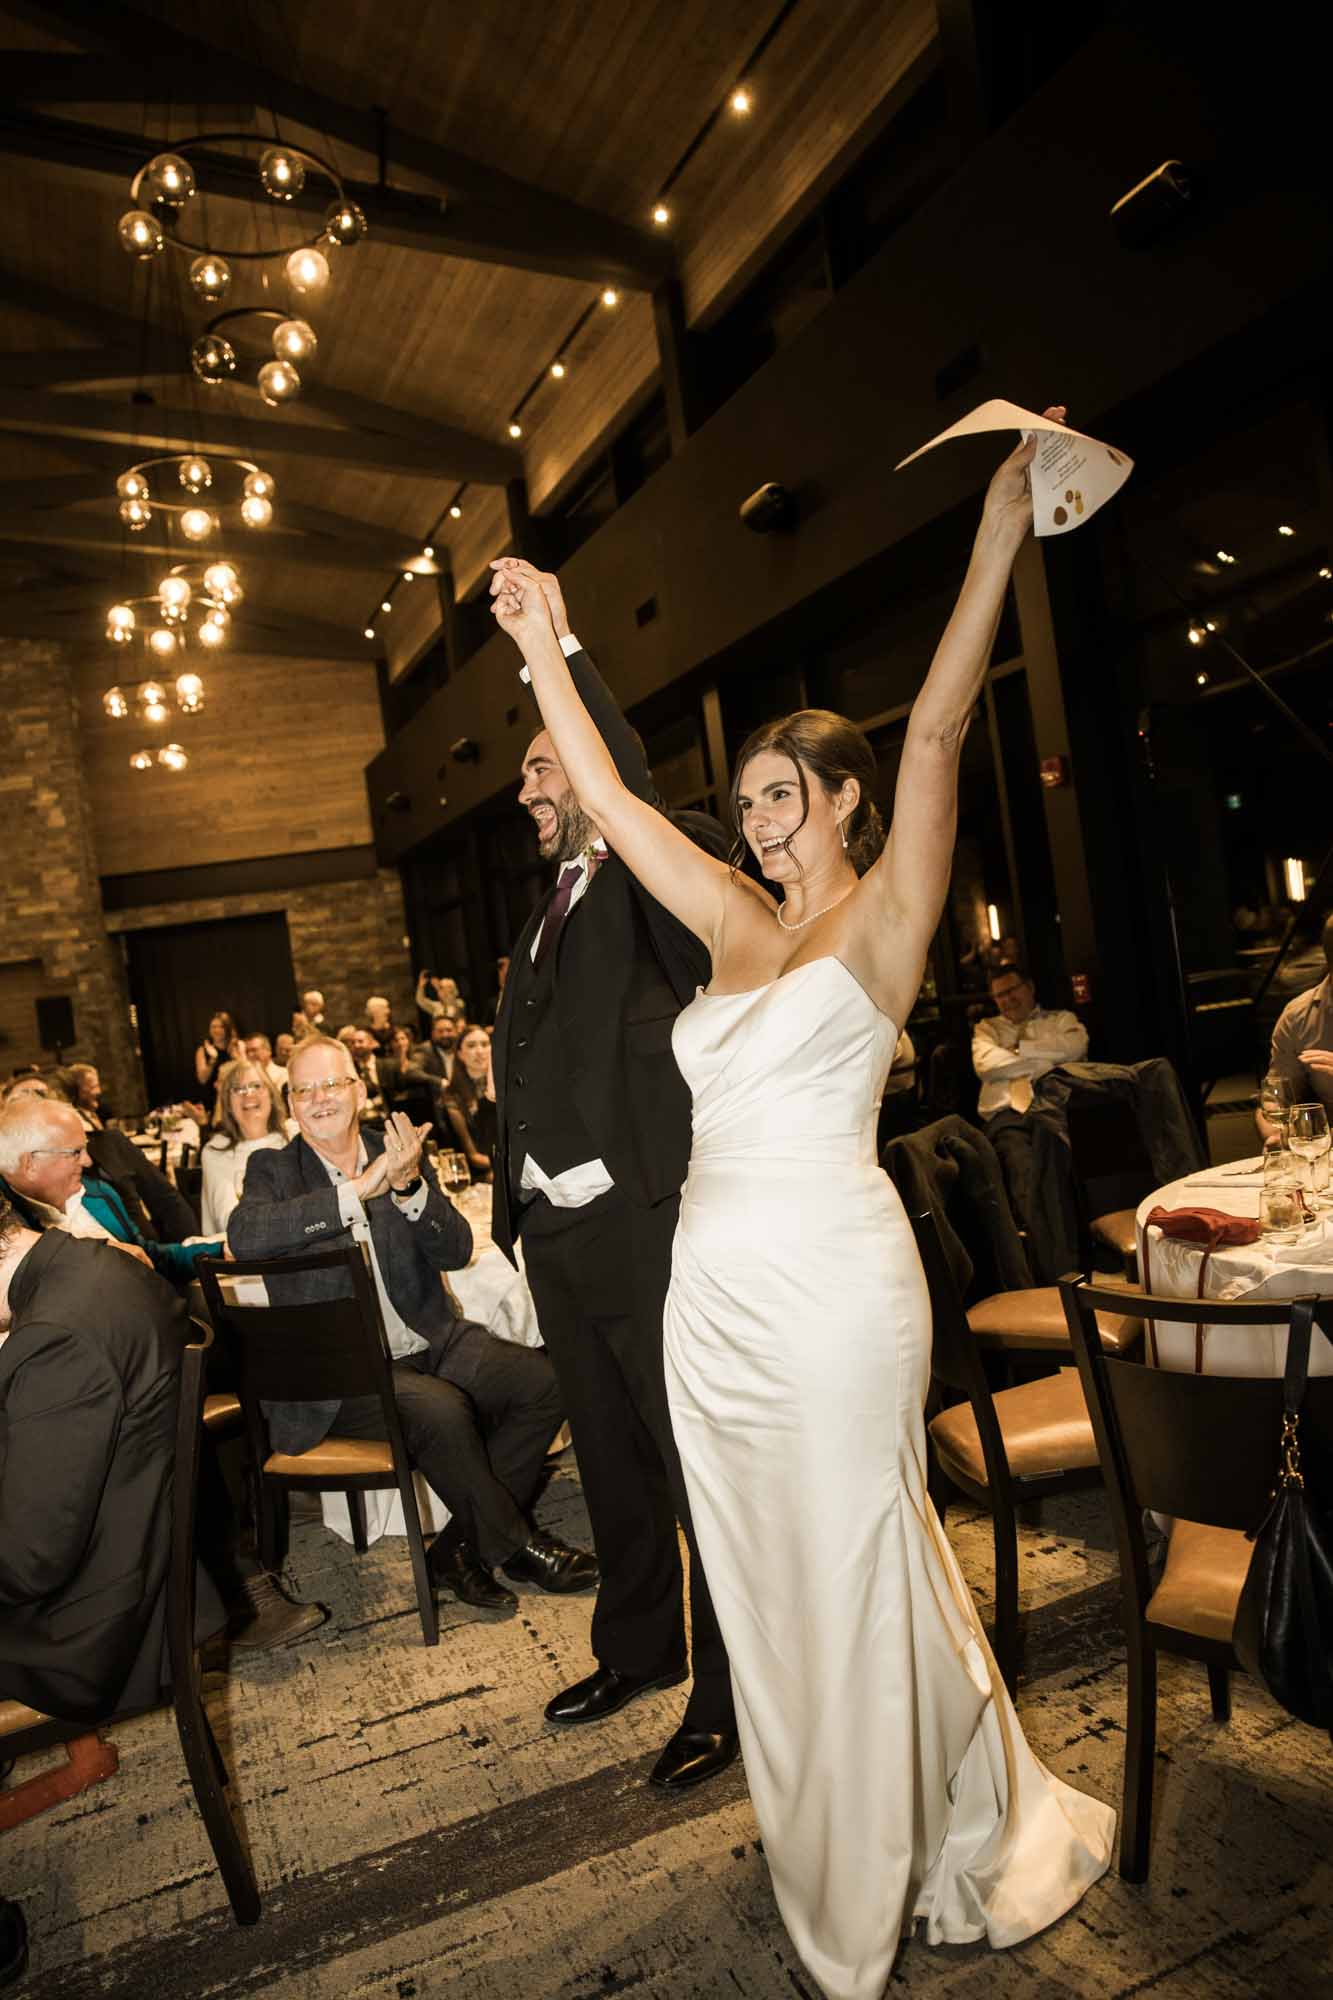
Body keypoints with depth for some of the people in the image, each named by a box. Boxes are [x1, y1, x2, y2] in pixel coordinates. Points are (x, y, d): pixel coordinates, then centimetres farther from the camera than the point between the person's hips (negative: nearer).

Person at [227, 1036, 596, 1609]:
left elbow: (456, 1252, -1)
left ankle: (463, 1548, 0)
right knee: (440, 1408, -30)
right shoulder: (274, 1170, 1)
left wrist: (409, 1186, -20)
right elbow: (243, 1235, -22)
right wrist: (359, 1189, -26)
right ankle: (512, 1544, -5)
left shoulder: (397, 1154, 8)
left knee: (543, 1379, -14)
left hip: (427, 1344, 4)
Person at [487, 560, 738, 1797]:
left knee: (699, 1463, 4)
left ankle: (731, 1690, 22)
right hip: (558, 1232, 8)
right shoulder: (549, 912, 18)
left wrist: (561, 648, -29)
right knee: (610, 1457, 21)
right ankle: (639, 1647, 40)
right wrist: (512, 1205, 14)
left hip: (647, 1226, -8)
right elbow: (523, 1065, 18)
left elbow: (642, 796, -30)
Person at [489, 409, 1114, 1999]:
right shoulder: (736, 921, 12)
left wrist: (1001, 533, -21)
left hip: (831, 1279, -7)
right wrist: (543, 656, 13)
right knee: (765, 1572, 18)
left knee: (856, 1567, 7)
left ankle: (940, 1852, 33)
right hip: (714, 1285, 7)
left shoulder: (884, 916, -4)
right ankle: (826, 1867, 40)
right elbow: (608, 800, 12)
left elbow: (937, 735, -16)